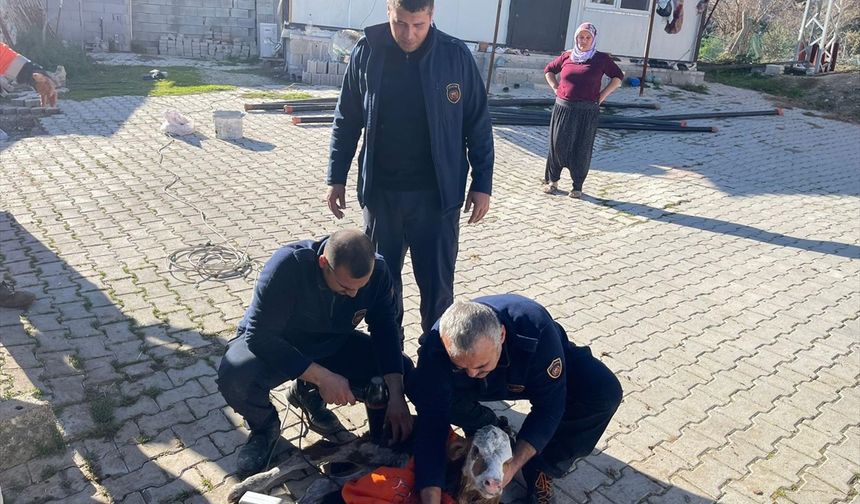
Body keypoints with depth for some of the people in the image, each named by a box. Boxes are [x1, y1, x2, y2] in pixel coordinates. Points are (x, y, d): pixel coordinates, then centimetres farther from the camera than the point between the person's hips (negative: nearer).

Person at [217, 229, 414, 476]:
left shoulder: (377, 270, -20)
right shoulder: (287, 265, -33)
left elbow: (385, 330, -12)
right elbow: (259, 335, -31)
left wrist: (396, 397, -23)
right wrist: (322, 376, -36)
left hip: (331, 345, 4)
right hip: (273, 345, -4)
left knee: (403, 370, -12)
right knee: (235, 378, -36)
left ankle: (310, 395, 11)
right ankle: (264, 426, 2)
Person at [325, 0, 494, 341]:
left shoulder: (455, 56, -6)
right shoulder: (366, 53, -3)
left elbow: (478, 124, 0)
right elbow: (347, 121, 6)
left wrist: (482, 184, -2)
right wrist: (336, 177, 6)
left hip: (436, 194, -2)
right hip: (380, 192, 2)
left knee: (437, 286, 5)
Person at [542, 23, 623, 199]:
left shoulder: (601, 58, 1)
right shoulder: (567, 56, 6)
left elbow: (618, 77, 8)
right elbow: (548, 70, 21)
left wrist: (602, 95, 0)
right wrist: (556, 88, 8)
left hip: (587, 112, -2)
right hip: (563, 108, 2)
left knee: (582, 149, 2)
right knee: (557, 145, 5)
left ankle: (577, 186, 12)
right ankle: (552, 180, 20)